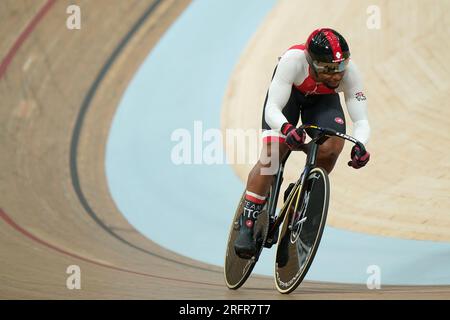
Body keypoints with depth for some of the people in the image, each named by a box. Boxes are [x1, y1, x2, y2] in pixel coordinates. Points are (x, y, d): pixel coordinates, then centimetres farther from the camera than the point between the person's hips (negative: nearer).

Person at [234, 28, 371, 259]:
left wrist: (359, 146, -52)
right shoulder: (293, 60, -41)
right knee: (271, 154, -21)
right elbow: (272, 109, -41)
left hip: (323, 99, 2)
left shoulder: (349, 71, -33)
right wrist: (287, 128, -63)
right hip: (287, 93, -2)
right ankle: (247, 223, -10)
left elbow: (361, 121, -30)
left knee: (333, 146, -25)